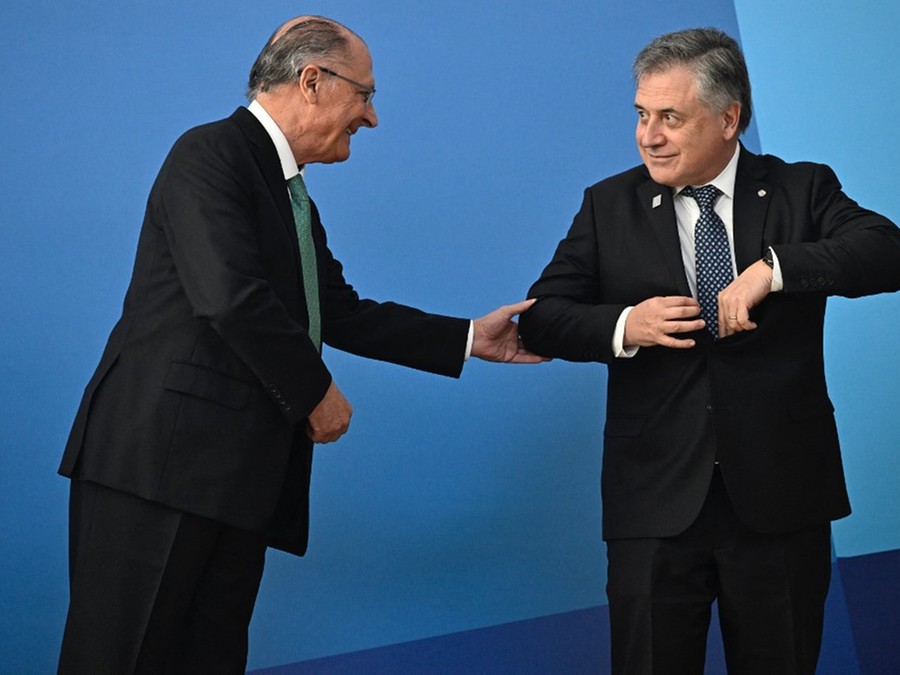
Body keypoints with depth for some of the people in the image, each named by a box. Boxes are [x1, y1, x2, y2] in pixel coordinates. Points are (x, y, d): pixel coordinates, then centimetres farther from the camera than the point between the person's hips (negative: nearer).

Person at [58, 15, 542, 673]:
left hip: (237, 472, 9)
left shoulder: (293, 195, 20)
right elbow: (231, 297, -21)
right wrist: (316, 392, -10)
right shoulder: (211, 154, -9)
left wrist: (470, 338, 17)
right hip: (164, 457, -9)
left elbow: (341, 314, 20)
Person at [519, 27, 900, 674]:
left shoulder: (802, 191, 2)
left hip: (780, 497, 0)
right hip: (657, 501, 0)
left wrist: (773, 268, -25)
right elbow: (543, 318, 3)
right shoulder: (609, 205, 6)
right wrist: (622, 327, -15)